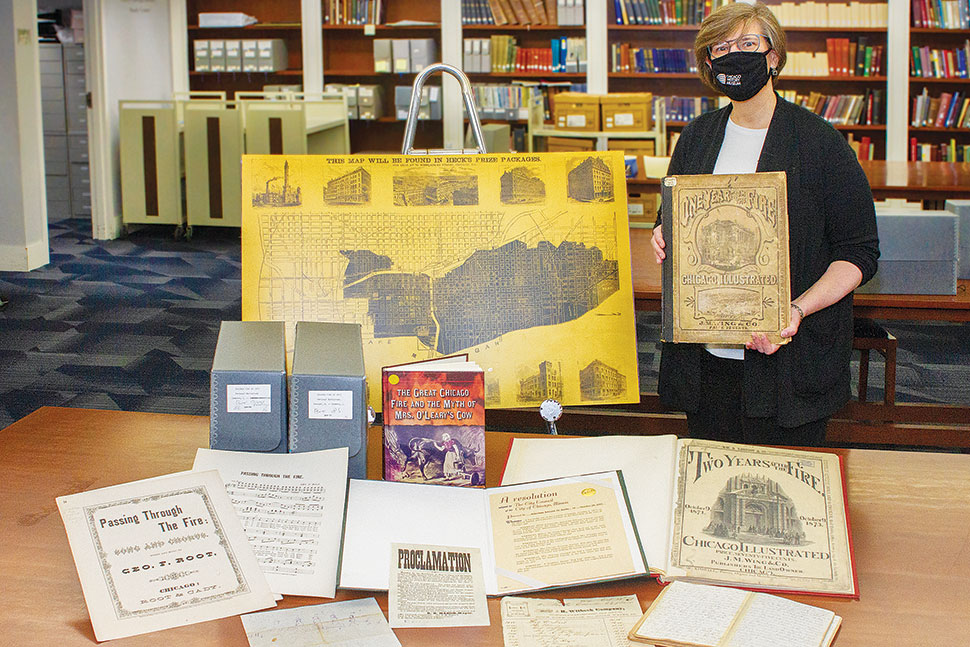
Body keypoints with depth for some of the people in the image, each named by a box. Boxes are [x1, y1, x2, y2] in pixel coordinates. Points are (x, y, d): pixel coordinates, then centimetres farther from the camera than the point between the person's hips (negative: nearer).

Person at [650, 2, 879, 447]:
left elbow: (859, 252, -7)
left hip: (789, 360, -4)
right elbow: (672, 223, 22)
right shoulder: (696, 139, 9)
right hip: (705, 357, 4)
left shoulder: (820, 142, -5)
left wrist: (798, 310, -21)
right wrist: (664, 238, -3)